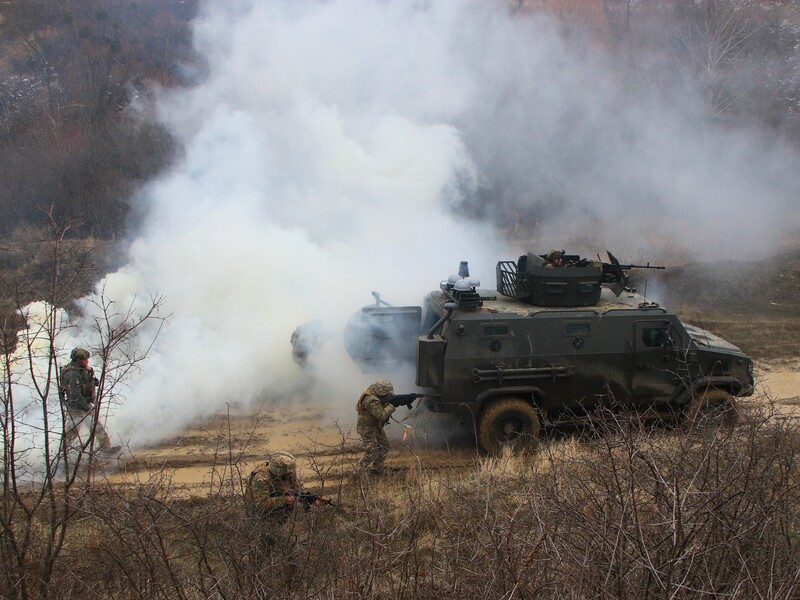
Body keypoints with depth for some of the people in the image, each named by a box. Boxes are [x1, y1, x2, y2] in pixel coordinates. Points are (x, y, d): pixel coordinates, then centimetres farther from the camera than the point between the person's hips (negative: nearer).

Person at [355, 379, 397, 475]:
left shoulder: (377, 393, -7)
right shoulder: (371, 401, -34)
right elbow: (381, 415, -33)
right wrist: (393, 405, -28)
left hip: (376, 426, 9)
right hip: (367, 428, -9)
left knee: (384, 446, 15)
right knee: (371, 453, -6)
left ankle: (376, 469, 27)